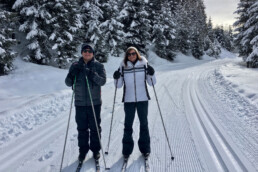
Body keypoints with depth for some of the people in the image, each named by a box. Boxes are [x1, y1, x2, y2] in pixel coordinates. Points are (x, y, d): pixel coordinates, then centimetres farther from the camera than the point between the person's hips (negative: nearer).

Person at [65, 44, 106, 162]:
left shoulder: (98, 66, 1)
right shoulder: (75, 66, 6)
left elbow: (103, 81, -12)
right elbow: (68, 83, 4)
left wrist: (91, 74, -26)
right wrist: (72, 73, -16)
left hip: (95, 102, -1)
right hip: (80, 102, 2)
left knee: (95, 127, 7)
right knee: (82, 128, 9)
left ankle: (96, 149, 22)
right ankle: (83, 150, 23)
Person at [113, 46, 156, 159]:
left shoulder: (144, 65, 2)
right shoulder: (123, 67, 2)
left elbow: (152, 83, 2)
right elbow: (119, 85, 5)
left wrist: (151, 74, -16)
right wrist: (117, 78, -14)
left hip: (142, 99, 0)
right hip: (128, 100, 0)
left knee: (144, 123, 8)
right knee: (128, 124, 4)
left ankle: (145, 148, 21)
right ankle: (127, 149, 15)